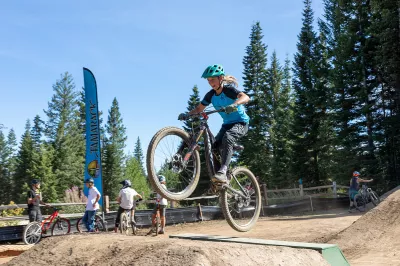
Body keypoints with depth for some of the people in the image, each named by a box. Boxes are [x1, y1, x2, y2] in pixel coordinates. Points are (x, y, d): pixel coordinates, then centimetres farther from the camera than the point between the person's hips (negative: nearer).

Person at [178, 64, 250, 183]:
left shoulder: (228, 89, -18)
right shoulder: (210, 95, -1)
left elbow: (245, 97, -36)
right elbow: (199, 108, 4)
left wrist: (234, 105, -57)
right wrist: (187, 114, -15)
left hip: (241, 122, -6)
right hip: (227, 124, 7)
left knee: (227, 137, -36)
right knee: (214, 147, -13)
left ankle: (222, 172, -43)